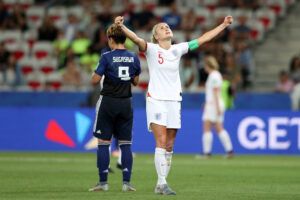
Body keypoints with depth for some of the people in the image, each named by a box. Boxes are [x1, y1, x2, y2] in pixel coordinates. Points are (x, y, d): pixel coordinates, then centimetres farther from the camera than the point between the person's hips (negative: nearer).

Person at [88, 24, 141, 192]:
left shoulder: (107, 57, -10)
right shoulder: (134, 58, 3)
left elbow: (95, 80, -11)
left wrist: (96, 73, 9)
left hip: (108, 102, -3)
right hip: (126, 103, 3)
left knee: (103, 143, 3)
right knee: (126, 144, 6)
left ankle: (103, 182, 2)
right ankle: (127, 182, 2)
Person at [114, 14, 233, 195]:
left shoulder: (178, 49, 10)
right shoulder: (152, 49, -3)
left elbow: (203, 39, 14)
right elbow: (136, 39, -21)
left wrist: (224, 25, 14)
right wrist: (121, 26, -40)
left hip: (174, 101, 5)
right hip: (156, 100, -5)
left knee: (169, 146, 5)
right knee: (161, 143, -15)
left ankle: (160, 185, 13)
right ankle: (162, 183, -16)